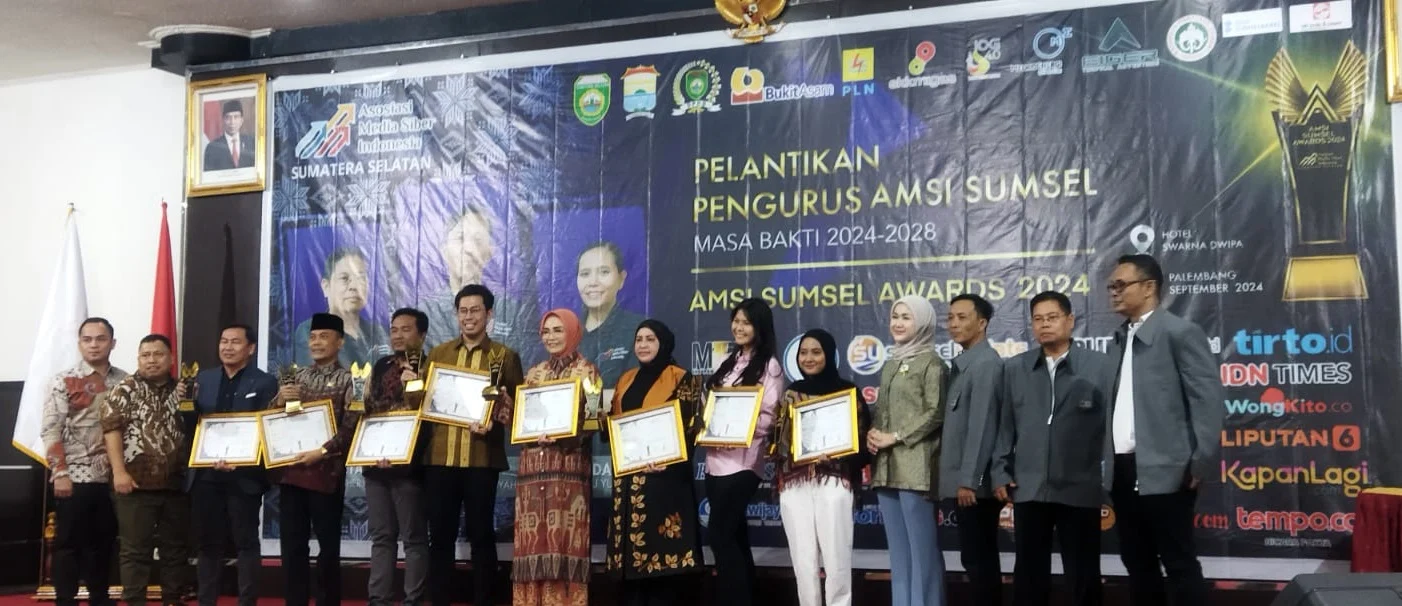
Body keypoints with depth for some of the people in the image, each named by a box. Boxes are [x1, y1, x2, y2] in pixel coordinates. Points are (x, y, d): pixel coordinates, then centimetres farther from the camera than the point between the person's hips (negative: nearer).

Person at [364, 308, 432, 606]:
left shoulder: (429, 369, -2)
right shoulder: (381, 367, 15)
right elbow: (366, 410, 13)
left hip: (408, 463, -6)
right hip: (376, 463, 6)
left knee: (413, 536, -2)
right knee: (381, 536, 9)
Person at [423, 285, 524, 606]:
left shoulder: (506, 357, 6)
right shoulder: (438, 353, 15)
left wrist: (496, 421, -16)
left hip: (482, 459, -3)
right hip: (439, 457, 3)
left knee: (481, 534, 2)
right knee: (440, 534, 5)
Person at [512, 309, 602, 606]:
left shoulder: (586, 371, 2)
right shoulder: (534, 373, 18)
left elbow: (592, 420, -5)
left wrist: (561, 434, -20)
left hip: (568, 464, -5)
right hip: (533, 465, 5)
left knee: (563, 536, -7)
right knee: (533, 538, 2)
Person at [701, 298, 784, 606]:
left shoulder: (769, 366, -4)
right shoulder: (729, 361, 17)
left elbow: (769, 417, -10)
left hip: (741, 461, -7)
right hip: (716, 459, 7)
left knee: (720, 535, -9)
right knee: (734, 535, 11)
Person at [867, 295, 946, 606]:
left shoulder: (931, 363, -3)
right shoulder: (890, 364, 19)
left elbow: (935, 413, -11)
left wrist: (895, 437, -12)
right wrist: (873, 434, 2)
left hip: (915, 466, -8)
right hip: (887, 468, 8)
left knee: (922, 548, -6)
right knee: (898, 549, 10)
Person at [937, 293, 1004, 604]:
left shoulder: (986, 363, -14)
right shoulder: (961, 363, 15)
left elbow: (981, 427, -19)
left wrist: (968, 479, -20)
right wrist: (960, 478, 12)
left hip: (975, 483, -9)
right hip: (964, 479, 9)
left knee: (979, 559, -4)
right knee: (978, 558, 13)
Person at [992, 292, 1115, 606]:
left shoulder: (1101, 366, -1)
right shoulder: (1014, 369, 10)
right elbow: (1006, 426, 10)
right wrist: (1001, 473, 5)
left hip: (1080, 489, -3)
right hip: (1028, 488, 3)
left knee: (1083, 576, 6)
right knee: (1029, 574, 8)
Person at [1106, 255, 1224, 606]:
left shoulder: (1180, 332, -6)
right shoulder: (1121, 339, 18)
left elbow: (1209, 398, -12)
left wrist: (1200, 463, -15)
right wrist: (1109, 461, 9)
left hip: (1164, 472, -8)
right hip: (1123, 472, 8)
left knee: (1179, 564, -3)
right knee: (1137, 563, 12)